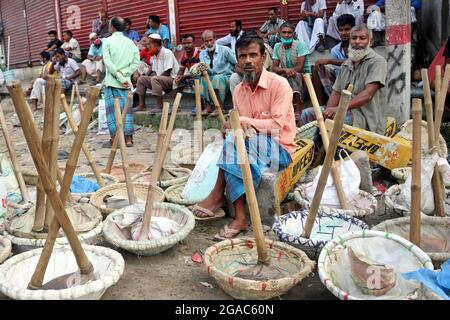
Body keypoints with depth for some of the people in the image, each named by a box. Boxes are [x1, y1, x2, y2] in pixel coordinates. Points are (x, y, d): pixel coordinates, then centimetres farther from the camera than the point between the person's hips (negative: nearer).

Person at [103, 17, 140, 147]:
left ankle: (114, 138, 4)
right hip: (125, 82, 3)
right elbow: (136, 62, 0)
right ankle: (128, 138, 5)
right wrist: (124, 74, -4)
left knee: (112, 109, 2)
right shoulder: (130, 42, 8)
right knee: (126, 108, 5)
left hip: (111, 81, -3)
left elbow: (108, 62, -12)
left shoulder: (108, 41, -3)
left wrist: (120, 78, -11)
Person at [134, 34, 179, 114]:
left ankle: (159, 106, -32)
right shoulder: (153, 55, 13)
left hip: (172, 79, -9)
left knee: (155, 79, -34)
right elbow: (154, 71, 17)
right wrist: (148, 77, -4)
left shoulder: (167, 53, -14)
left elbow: (167, 73, -19)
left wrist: (152, 77, -15)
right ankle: (141, 105, 2)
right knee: (141, 79, 5)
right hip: (159, 78, 9)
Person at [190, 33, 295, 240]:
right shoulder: (239, 91, 6)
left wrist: (245, 121, -27)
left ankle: (218, 195, -20)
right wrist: (232, 127, -19)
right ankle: (240, 217, -29)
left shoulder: (279, 85, -12)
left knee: (236, 138, -30)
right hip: (251, 148, 5)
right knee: (235, 150, -30)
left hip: (280, 151, -5)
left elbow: (277, 126, -20)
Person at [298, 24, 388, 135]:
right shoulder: (346, 64, 16)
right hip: (344, 110, 7)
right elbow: (336, 92, 10)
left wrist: (339, 108, -31)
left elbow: (367, 95, -21)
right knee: (308, 114, -3)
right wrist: (328, 112, -11)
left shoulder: (377, 62, -8)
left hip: (367, 116, -7)